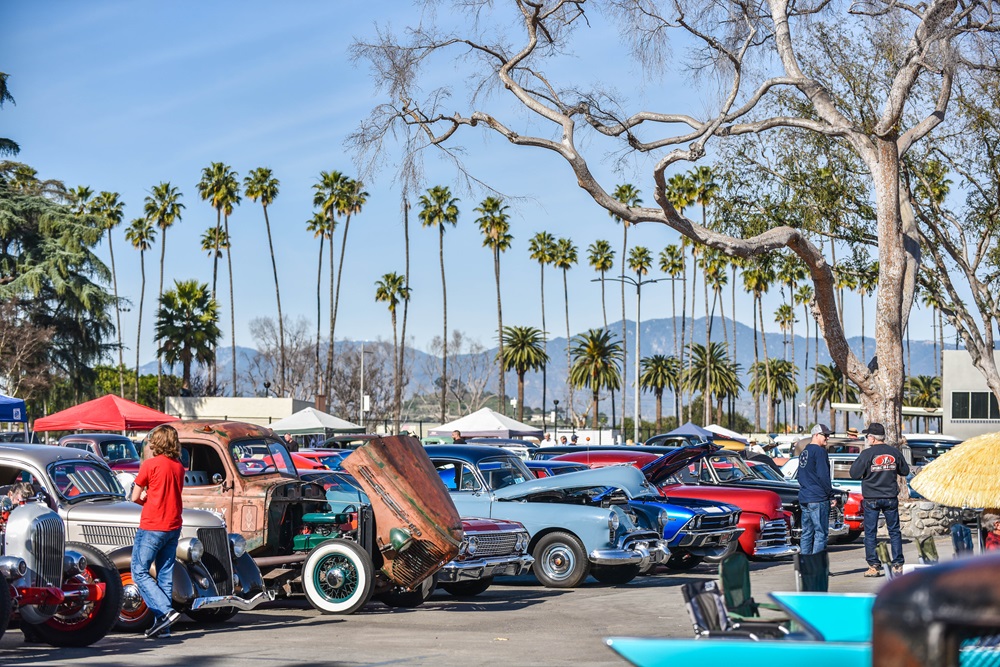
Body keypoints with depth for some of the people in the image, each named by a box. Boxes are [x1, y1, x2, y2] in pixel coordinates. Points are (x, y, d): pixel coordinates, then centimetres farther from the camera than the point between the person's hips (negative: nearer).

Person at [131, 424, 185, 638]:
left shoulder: (150, 464, -11)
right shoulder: (179, 466, 8)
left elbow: (135, 497, -6)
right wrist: (151, 498, 7)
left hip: (151, 527, -6)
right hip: (173, 526, 6)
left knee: (140, 572, 1)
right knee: (165, 575, 9)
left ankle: (165, 611, -14)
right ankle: (162, 626, 7)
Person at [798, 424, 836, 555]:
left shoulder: (804, 452, 17)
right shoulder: (819, 451, -11)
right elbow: (823, 475, -16)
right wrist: (831, 495, -8)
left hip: (804, 499, 9)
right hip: (818, 499, -9)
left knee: (807, 533, 11)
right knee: (821, 533, -6)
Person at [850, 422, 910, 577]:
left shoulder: (867, 454, -12)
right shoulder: (894, 452, 0)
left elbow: (854, 474, -9)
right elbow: (905, 471, 12)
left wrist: (857, 461, 6)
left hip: (871, 499, -3)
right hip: (891, 498, 3)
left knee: (870, 533, 5)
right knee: (894, 532, 10)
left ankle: (874, 566, 1)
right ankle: (897, 565, 8)